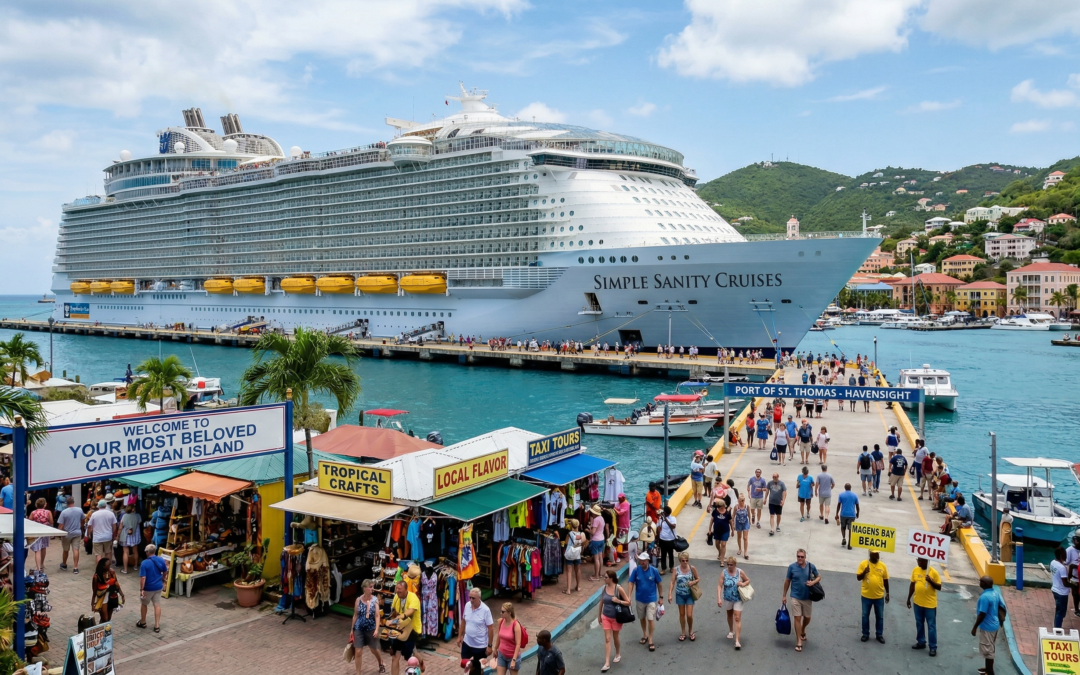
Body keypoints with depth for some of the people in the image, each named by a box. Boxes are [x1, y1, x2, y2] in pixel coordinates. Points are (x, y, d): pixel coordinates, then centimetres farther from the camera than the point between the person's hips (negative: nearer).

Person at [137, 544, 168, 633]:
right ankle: (157, 626, 9)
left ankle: (143, 622, 36)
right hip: (158, 587, 4)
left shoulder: (145, 563, -21)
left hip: (148, 588, -4)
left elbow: (143, 578, -23)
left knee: (143, 604, 20)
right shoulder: (161, 560, -6)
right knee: (157, 605, 8)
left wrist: (141, 589, -16)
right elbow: (165, 572, 8)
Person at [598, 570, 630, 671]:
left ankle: (618, 654, 44)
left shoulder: (619, 588, -19)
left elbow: (628, 602, -13)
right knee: (607, 639, 1)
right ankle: (607, 663, 1)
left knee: (615, 637, 17)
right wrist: (599, 615, 12)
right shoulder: (604, 588, -6)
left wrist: (618, 601, -28)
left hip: (616, 617, -3)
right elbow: (601, 602, 6)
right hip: (606, 617, 3)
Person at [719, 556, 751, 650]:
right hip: (727, 599, 2)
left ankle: (737, 641, -7)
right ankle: (731, 631, 49)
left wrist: (744, 584, -20)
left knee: (737, 618, -8)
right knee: (729, 615, 23)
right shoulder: (724, 573, -13)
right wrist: (719, 598, -25)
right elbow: (719, 586, -16)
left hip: (738, 599, -2)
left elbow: (748, 580, 3)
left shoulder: (740, 572, -13)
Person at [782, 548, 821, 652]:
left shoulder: (811, 566, -7)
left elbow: (819, 577, 7)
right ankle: (799, 642, 5)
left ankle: (803, 631, 47)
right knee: (797, 618, -3)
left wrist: (813, 582, -16)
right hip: (796, 597, -2)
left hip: (807, 597, 2)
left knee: (807, 618, 16)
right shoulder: (792, 567, -10)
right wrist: (784, 595, 2)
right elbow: (787, 581, -1)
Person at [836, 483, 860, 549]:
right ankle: (849, 544, 0)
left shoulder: (841, 495, -3)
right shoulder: (855, 495, 2)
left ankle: (843, 538, 3)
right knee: (850, 529, 3)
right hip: (852, 515, 1)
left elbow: (838, 505, -4)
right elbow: (857, 506, 6)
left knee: (843, 527, 21)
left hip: (843, 514, 0)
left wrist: (837, 514, 2)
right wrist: (857, 513, 21)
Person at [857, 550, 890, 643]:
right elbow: (858, 577, -6)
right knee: (865, 615, 8)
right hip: (866, 596, -1)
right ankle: (865, 634, 21)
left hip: (879, 596, 1)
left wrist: (887, 593, 7)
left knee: (880, 616, 11)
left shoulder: (882, 565, 0)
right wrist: (864, 572, -24)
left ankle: (880, 635, 24)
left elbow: (885, 580, 7)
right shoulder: (863, 564, -6)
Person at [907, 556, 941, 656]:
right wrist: (909, 599, 10)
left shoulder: (934, 572, -14)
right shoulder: (915, 570, -1)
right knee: (919, 624, 16)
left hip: (930, 604, -5)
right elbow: (912, 585, 8)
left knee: (931, 626, 3)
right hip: (918, 603, 5)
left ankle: (933, 647, 12)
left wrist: (931, 581, -28)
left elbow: (939, 587, -9)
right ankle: (921, 642, 30)